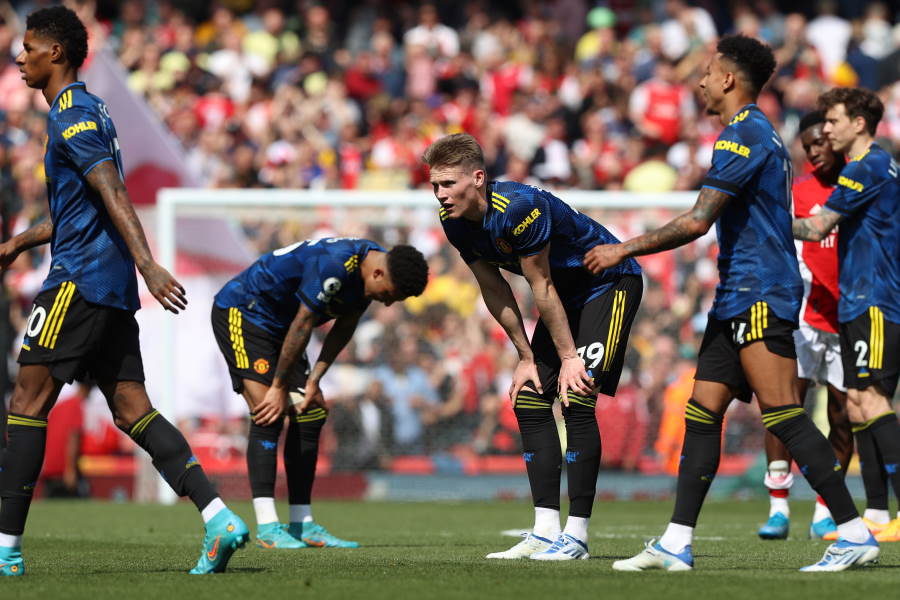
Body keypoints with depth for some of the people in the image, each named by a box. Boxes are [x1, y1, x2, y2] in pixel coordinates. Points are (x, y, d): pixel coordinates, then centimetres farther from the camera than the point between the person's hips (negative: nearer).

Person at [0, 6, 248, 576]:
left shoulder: (73, 118, -11)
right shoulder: (90, 111, 20)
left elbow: (114, 196, -21)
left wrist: (148, 265, -29)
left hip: (79, 281, -10)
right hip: (112, 283, 10)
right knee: (132, 407, 5)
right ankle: (220, 518, -7)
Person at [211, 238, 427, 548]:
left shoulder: (367, 269, -4)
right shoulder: (333, 266, -33)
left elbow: (343, 328, 6)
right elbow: (302, 326, -26)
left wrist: (313, 380, -2)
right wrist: (279, 387, -18)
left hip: (276, 323, 9)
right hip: (241, 312, -9)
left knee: (311, 413, 3)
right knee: (269, 415, -20)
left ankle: (302, 525, 5)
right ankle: (266, 526, -23)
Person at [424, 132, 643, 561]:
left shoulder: (518, 208, -33)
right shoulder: (455, 221, -8)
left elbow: (542, 287, -25)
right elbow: (494, 291, 2)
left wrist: (569, 356, -18)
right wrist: (526, 358, 2)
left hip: (610, 283, -9)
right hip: (567, 293, 9)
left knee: (577, 401, -17)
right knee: (529, 402, 0)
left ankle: (576, 535, -15)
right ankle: (545, 531, 2)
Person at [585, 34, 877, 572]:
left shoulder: (743, 135, -13)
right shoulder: (761, 134, 19)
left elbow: (698, 221, -18)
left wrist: (625, 250, -10)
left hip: (759, 296, -11)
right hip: (740, 296, 11)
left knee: (783, 414, -14)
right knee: (702, 412, 7)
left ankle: (855, 533, -14)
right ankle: (677, 544, 6)